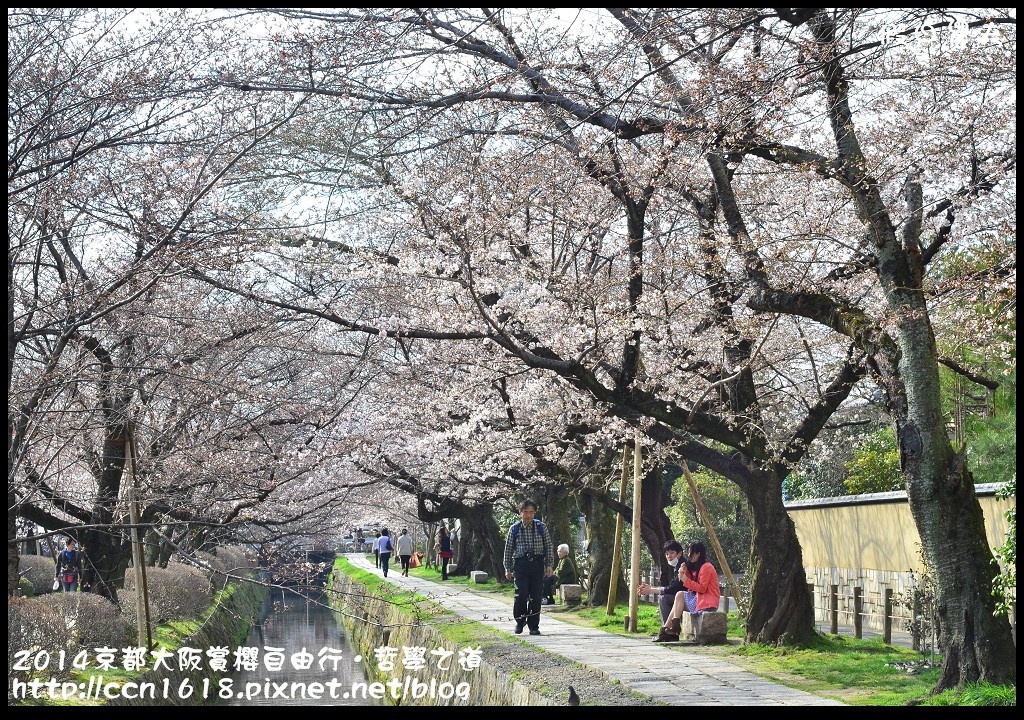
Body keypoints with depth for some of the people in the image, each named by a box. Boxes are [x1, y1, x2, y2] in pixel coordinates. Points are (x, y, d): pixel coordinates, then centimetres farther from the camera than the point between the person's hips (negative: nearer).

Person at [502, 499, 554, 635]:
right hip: (521, 564, -1)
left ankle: (534, 626, 9)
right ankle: (520, 621, 11)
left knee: (536, 597, 0)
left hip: (537, 564, 1)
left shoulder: (541, 527, 6)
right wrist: (508, 569, 6)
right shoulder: (514, 529, 4)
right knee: (521, 595, -11)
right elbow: (508, 549, 8)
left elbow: (548, 547, 9)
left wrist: (549, 565, 1)